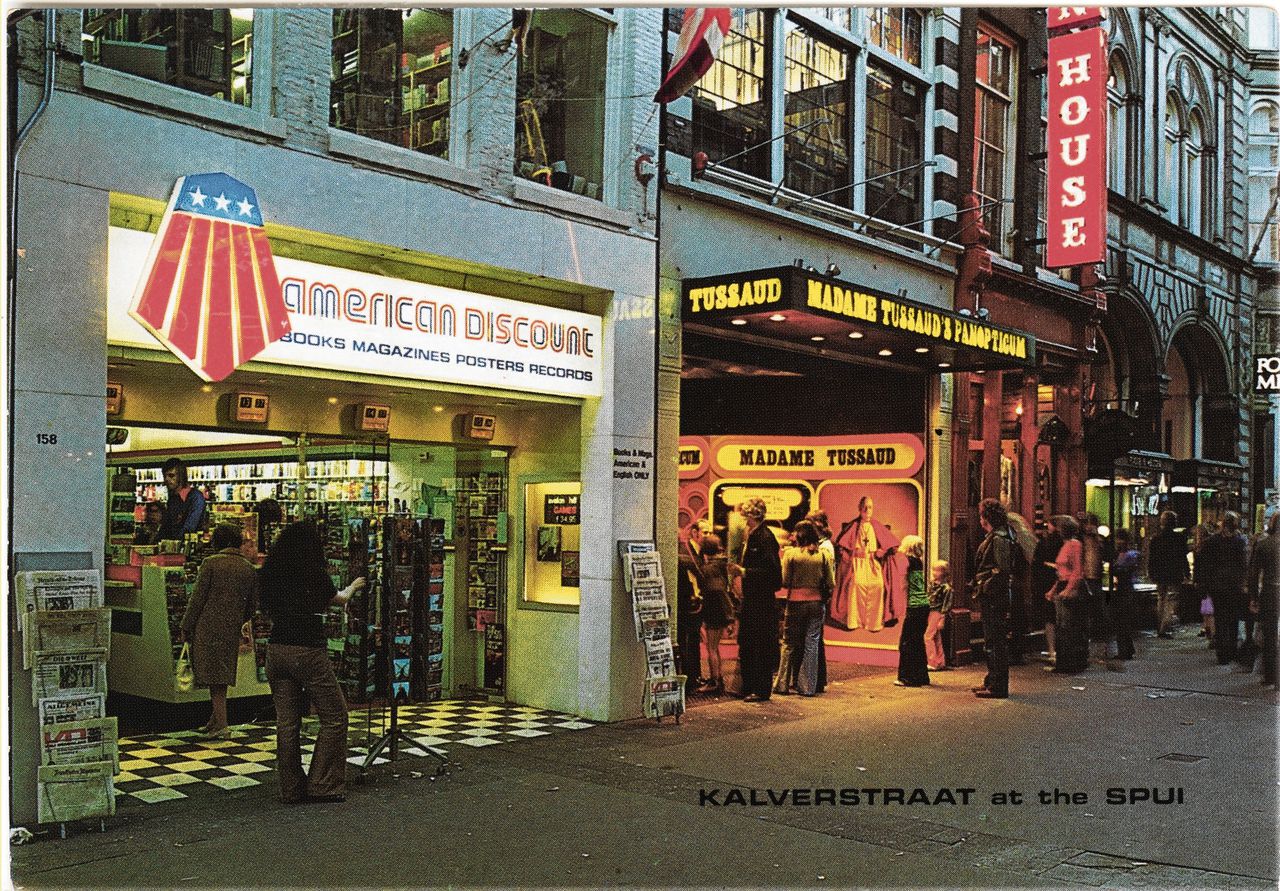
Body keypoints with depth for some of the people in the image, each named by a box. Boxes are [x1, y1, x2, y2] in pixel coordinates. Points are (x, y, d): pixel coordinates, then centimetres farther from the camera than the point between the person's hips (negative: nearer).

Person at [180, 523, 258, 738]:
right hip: (232, 630, 4)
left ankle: (221, 725, -6)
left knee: (214, 676, -2)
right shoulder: (249, 569, 7)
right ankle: (214, 721, 23)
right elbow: (252, 603, 12)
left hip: (208, 627, -4)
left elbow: (198, 598, -7)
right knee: (222, 676, 15)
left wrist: (186, 627, 0)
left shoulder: (211, 563, -7)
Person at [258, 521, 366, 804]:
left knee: (287, 721, 10)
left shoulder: (269, 574, 6)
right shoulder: (314, 573, -8)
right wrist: (353, 587, 32)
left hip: (276, 650, 6)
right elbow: (338, 600, 12)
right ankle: (321, 785, 5)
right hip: (308, 652, -6)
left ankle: (291, 789, 15)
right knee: (334, 717, 5)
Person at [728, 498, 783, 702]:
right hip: (749, 598, 10)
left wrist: (744, 571, -19)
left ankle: (762, 690, 6)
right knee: (746, 645, 14)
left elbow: (771, 570, -20)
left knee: (762, 646, -1)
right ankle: (748, 687, 23)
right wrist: (737, 569, 0)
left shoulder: (765, 537, -15)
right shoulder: (748, 536, 13)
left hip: (763, 600, -9)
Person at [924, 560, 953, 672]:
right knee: (937, 639, 12)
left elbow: (946, 605, -12)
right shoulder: (932, 584, 11)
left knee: (928, 636, -12)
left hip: (937, 613, -8)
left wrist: (942, 620, -15)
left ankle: (932, 663, -9)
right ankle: (941, 663, 19)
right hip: (929, 612, 8)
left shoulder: (945, 588, -12)